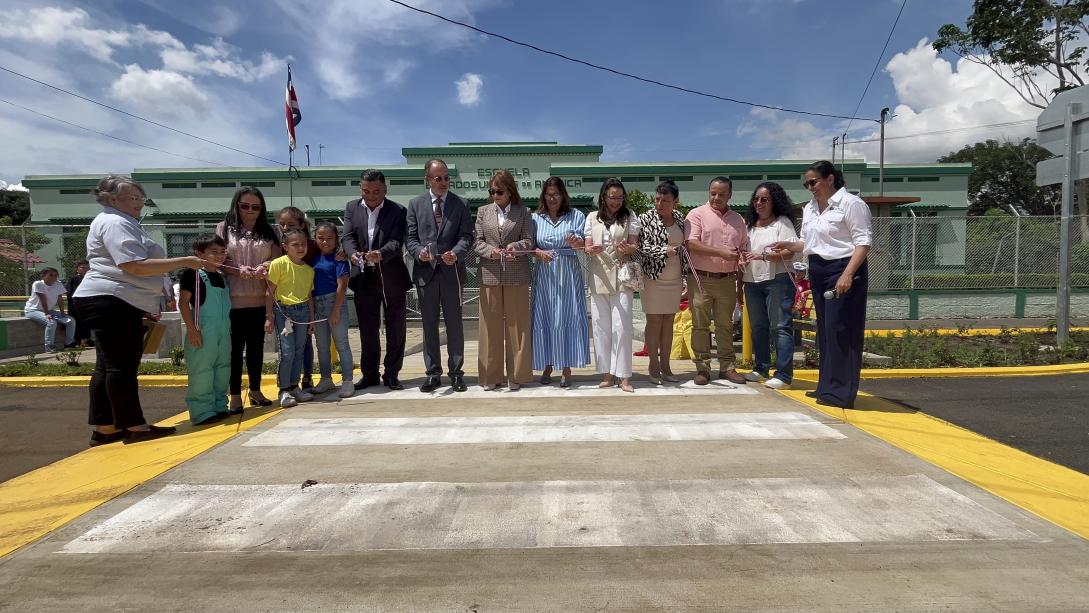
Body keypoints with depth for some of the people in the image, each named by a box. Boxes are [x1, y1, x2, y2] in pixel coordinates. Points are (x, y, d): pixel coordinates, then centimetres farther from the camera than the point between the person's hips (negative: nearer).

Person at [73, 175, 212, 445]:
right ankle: (134, 427, -3)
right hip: (112, 301, -11)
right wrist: (185, 262, -22)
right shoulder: (115, 222, -11)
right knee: (122, 365, -7)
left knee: (109, 366, 10)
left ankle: (104, 428, 15)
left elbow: (134, 267, 29)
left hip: (110, 302, 11)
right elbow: (136, 267, -22)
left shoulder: (122, 223, 23)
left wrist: (158, 299, 26)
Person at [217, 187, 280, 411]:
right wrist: (238, 270, -20)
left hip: (260, 299, 3)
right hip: (233, 299, -2)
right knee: (235, 347, 2)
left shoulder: (268, 232, 11)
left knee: (256, 346, 11)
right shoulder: (224, 228, 4)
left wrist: (265, 267, -15)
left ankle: (255, 390, 23)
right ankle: (235, 396, 9)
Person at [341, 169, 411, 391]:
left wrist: (381, 253, -37)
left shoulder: (397, 211, -5)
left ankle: (391, 374, 17)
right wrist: (353, 253, -27)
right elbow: (347, 237, -5)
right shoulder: (351, 208, 5)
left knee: (395, 328, 4)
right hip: (363, 277, 2)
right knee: (367, 329, 10)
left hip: (392, 278, -2)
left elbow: (396, 241, -16)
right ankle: (369, 374, 22)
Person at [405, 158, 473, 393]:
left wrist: (456, 253, -21)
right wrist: (419, 252, -16)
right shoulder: (415, 204, 8)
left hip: (452, 271, -1)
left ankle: (456, 372, 15)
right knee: (429, 324, 7)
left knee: (454, 323, 5)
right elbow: (410, 237, 5)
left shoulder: (461, 204, 4)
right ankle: (433, 373, 17)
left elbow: (466, 236, -1)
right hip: (425, 271, 1)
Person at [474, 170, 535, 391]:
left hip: (516, 275, -1)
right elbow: (477, 241, 6)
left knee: (517, 325, 3)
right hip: (489, 275, 1)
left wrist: (513, 246, -20)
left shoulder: (523, 212, 5)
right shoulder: (483, 211, 10)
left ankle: (515, 375, 13)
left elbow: (528, 241, 0)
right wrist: (491, 251, -14)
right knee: (490, 325, 4)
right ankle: (491, 376, 12)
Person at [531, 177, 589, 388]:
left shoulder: (576, 216, 5)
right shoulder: (535, 218, 8)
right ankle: (547, 365, 14)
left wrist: (576, 242, -25)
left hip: (568, 274, -1)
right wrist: (539, 252, -15)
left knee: (568, 316, -2)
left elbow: (584, 244, -3)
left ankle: (566, 368, 5)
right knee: (544, 317, 3)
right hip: (544, 274, 2)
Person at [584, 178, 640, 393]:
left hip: (622, 278, -2)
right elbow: (587, 247, 7)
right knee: (601, 326, 3)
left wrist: (628, 249, -18)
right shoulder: (592, 218, 12)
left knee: (622, 326, -7)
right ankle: (607, 374, 11)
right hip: (598, 278, 2)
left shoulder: (629, 218, 9)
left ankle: (624, 376, -3)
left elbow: (634, 246, 5)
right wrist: (591, 250, -17)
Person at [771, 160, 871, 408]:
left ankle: (841, 392, -2)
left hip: (843, 270, -8)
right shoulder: (809, 208, 15)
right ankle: (827, 386, 19)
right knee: (824, 330, 11)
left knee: (840, 330, -8)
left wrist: (847, 275, -23)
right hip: (818, 272, 8)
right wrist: (788, 245, 1)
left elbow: (863, 242, -14)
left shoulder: (851, 203, -9)